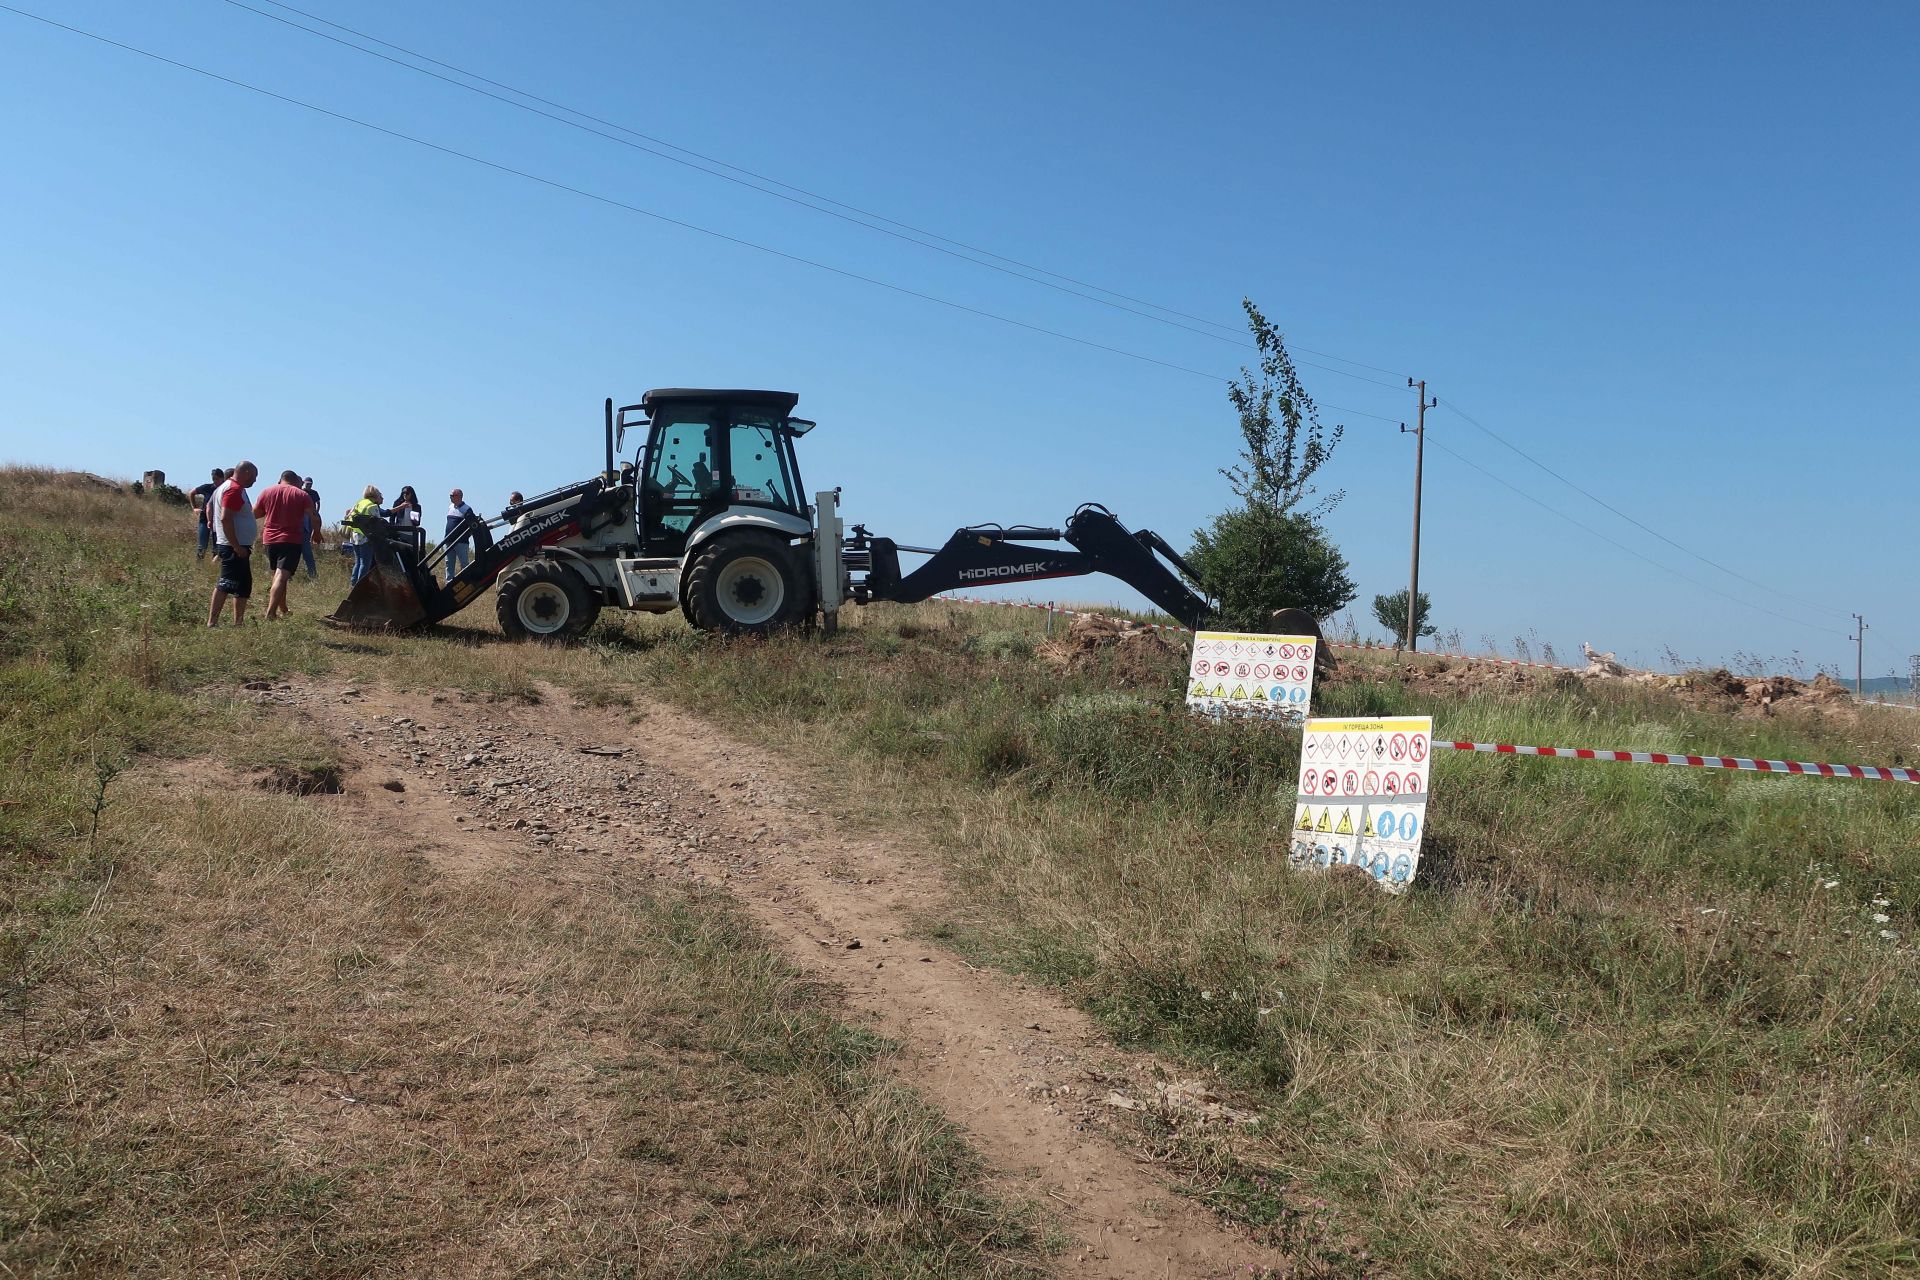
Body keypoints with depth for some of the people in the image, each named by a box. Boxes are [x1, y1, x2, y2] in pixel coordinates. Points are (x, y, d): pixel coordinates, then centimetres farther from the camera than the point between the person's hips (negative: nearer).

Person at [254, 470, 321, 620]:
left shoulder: (267, 492, 8)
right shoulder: (302, 495, 1)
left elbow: (254, 513, 12)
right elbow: (314, 517, -7)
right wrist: (315, 534, 7)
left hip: (270, 539, 4)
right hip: (291, 540, -4)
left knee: (277, 575, 20)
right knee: (281, 576, -12)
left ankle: (282, 610, 29)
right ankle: (270, 614, -24)